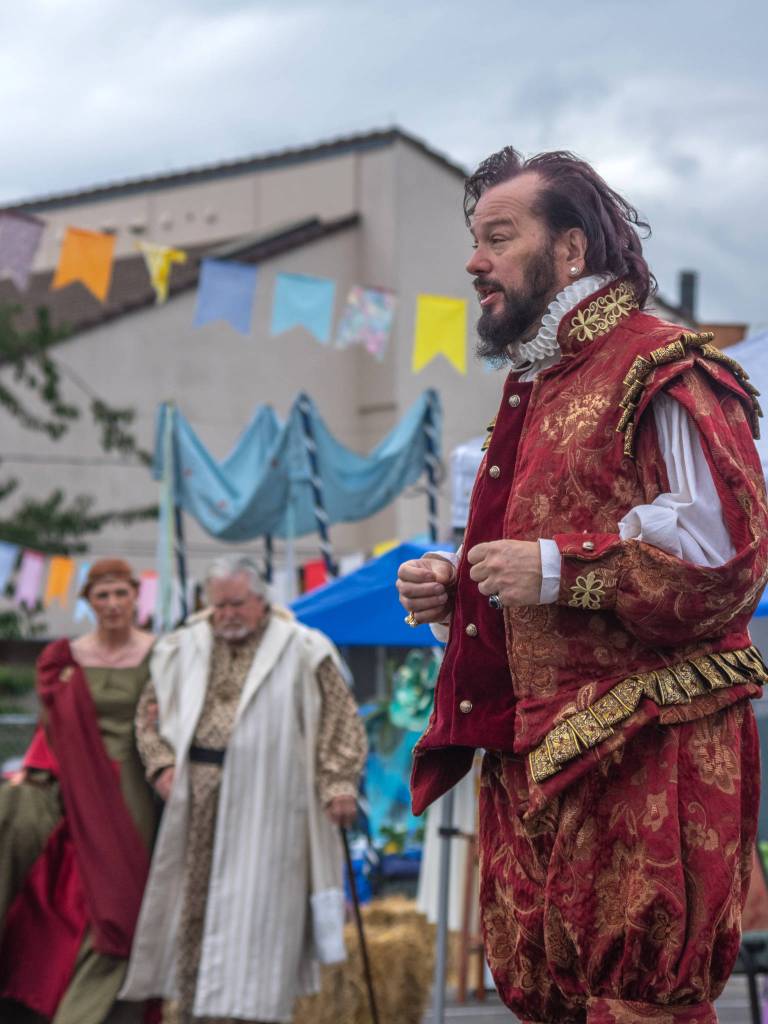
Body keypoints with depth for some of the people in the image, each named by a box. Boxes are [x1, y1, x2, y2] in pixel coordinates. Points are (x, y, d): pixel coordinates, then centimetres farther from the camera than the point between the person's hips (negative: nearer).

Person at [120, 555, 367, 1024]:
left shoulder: (299, 651, -2)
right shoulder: (185, 650, 9)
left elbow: (341, 720, -3)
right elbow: (150, 711, 16)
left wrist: (339, 785, -12)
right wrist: (163, 765, 1)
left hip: (264, 803, -4)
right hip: (200, 804, 4)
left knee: (255, 906, -6)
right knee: (194, 904, 6)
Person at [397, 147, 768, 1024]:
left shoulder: (659, 370, -7)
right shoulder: (533, 390, 23)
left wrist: (555, 569, -19)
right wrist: (452, 593, 13)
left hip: (645, 752, -9)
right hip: (533, 754, 9)